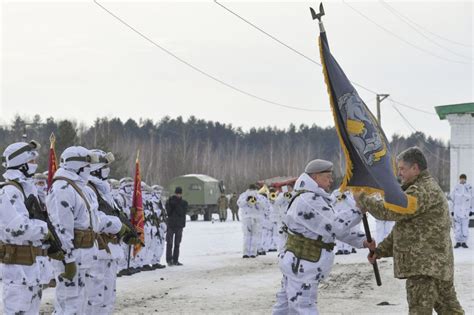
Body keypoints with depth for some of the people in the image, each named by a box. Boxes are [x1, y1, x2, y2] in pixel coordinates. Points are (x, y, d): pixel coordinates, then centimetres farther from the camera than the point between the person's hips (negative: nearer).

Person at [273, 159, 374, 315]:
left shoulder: (315, 199, 16)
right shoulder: (308, 200, -20)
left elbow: (336, 227, 15)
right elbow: (335, 226, -24)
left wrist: (362, 240, 4)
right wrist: (359, 210, -16)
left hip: (297, 265, 11)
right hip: (301, 267, -11)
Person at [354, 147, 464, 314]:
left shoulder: (424, 190, -14)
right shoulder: (424, 188, 22)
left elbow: (392, 211, -23)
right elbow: (403, 228, 24)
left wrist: (362, 198, -9)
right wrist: (381, 250, 18)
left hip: (424, 264, -11)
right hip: (438, 263, 11)